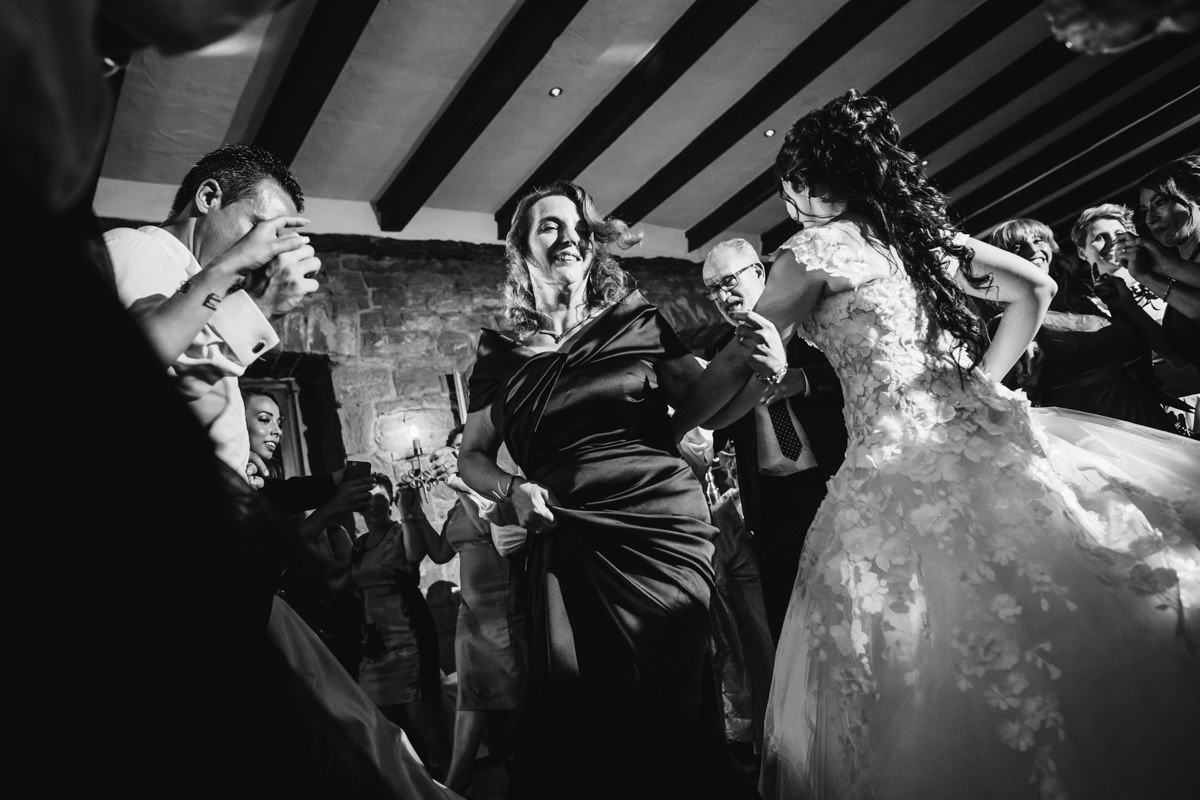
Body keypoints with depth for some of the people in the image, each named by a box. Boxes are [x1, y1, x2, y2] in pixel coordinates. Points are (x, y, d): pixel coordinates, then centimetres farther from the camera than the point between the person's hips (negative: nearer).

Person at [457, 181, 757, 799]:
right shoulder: (502, 355, 9)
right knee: (577, 721, 6)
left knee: (667, 714, 3)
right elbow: (471, 456, 12)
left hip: (659, 531, -1)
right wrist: (512, 489, -8)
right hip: (563, 549, 2)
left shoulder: (637, 322, 5)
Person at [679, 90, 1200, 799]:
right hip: (985, 432, 7)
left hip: (904, 462, -7)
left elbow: (735, 374, 1)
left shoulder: (813, 249, 0)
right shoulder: (922, 230, 19)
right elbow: (1036, 289, 25)